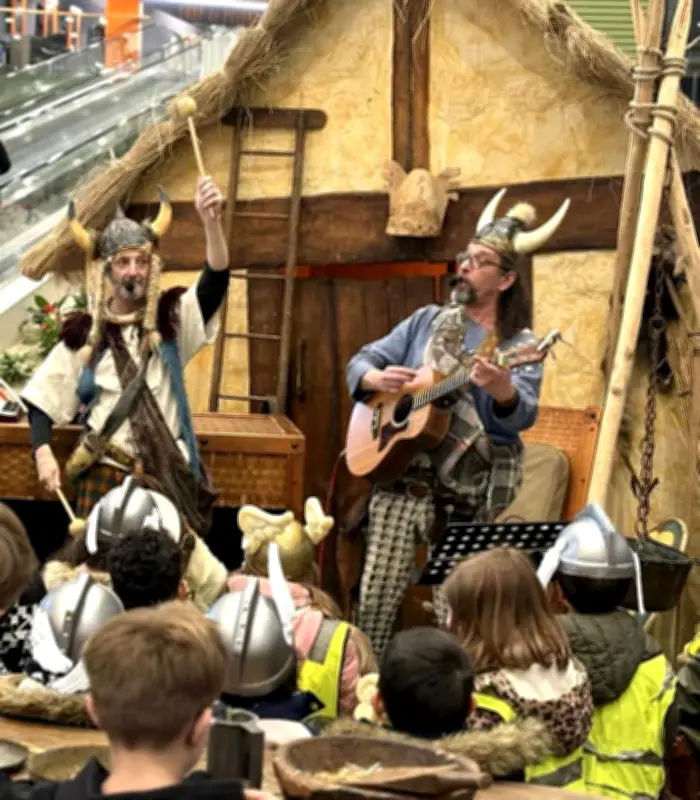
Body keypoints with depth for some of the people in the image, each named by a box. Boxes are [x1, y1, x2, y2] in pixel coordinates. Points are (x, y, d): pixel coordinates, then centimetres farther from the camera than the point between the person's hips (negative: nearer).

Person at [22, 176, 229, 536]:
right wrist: (43, 452, -10)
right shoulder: (83, 333, 4)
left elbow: (216, 280, -15)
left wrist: (211, 221, -32)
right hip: (105, 473, 0)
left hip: (167, 473, 0)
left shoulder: (171, 319, 3)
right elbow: (44, 398, 7)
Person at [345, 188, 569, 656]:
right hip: (405, 473, 2)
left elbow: (524, 416, -15)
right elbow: (360, 363, 13)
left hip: (472, 491, -2)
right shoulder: (428, 321, 12)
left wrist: (502, 389, -37)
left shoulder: (520, 345, 1)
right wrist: (377, 379, -10)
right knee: (378, 592, -4)